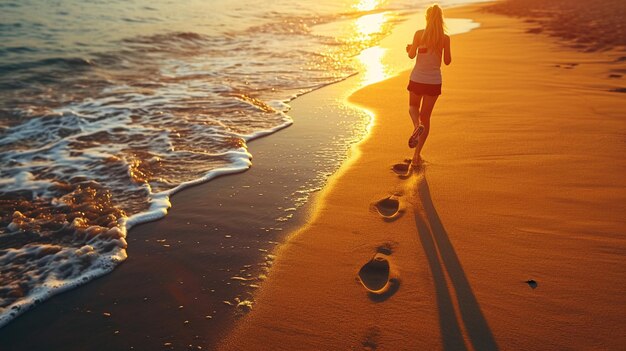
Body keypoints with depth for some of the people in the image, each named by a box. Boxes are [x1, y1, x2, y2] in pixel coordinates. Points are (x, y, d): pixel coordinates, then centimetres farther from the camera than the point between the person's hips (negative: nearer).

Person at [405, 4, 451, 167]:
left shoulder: (419, 34, -7)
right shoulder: (445, 38, -4)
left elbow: (411, 55, -11)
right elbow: (447, 61, 0)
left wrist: (409, 48, 12)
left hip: (417, 79, -1)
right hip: (434, 81, 1)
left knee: (413, 106, 26)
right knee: (426, 116, 11)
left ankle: (417, 125, -12)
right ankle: (417, 155, 9)